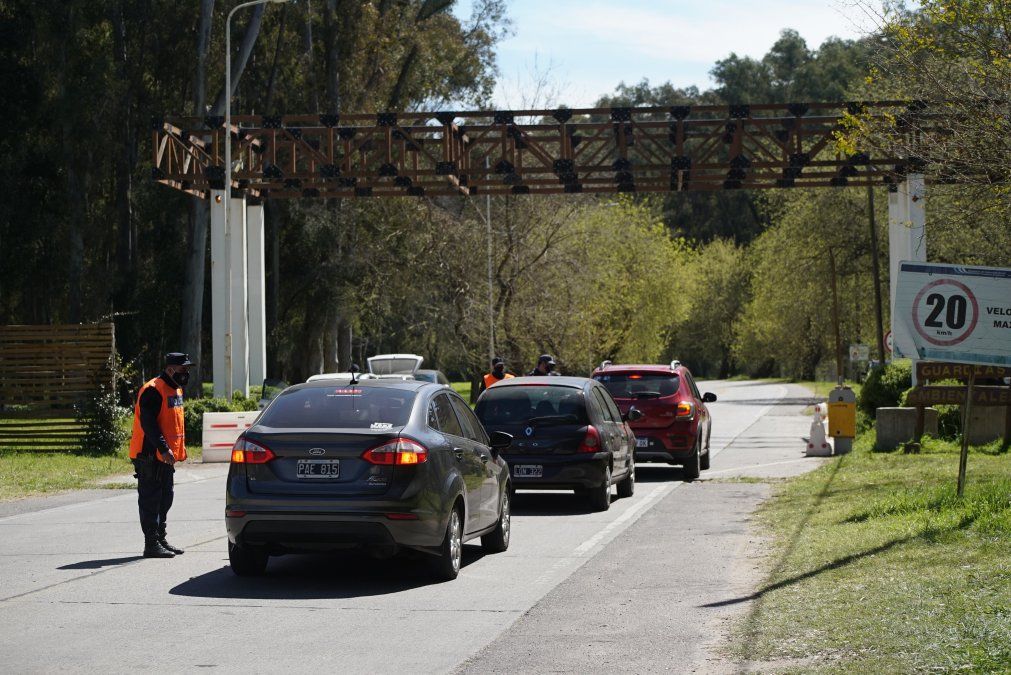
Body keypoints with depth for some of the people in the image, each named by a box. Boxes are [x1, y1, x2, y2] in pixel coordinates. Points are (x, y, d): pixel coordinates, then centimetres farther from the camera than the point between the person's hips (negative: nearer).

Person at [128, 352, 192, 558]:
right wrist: (163, 448, -27)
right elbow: (148, 423, -23)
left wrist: (179, 449, 19)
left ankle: (161, 540, 24)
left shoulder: (176, 390, 16)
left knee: (165, 499, 15)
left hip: (166, 456, 10)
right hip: (150, 456, -10)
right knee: (150, 500, -6)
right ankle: (152, 544, -4)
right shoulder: (153, 390, -16)